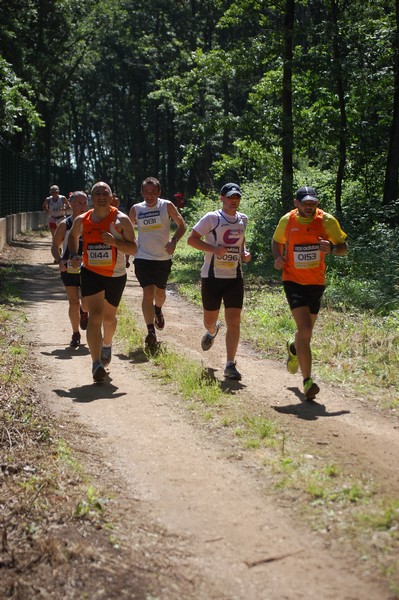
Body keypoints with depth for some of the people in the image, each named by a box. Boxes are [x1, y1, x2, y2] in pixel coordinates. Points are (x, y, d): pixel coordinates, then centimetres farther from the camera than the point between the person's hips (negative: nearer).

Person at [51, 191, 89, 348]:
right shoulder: (65, 225, -2)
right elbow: (55, 247, 1)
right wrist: (60, 260, -18)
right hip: (69, 269, -1)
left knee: (87, 303, -4)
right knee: (73, 302, 1)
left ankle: (84, 312, 34)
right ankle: (75, 334, 15)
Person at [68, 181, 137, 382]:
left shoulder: (121, 220, -10)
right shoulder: (82, 220, -2)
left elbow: (133, 249, -11)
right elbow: (73, 236, 20)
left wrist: (115, 241, -29)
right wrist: (74, 255, 2)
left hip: (116, 275, 0)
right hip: (91, 273, 0)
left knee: (108, 317, 18)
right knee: (95, 317, -16)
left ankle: (107, 344, 51)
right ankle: (96, 363, -22)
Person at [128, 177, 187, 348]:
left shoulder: (167, 206, -4)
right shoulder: (136, 209, 1)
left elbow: (182, 225, 0)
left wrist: (174, 241, -17)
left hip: (163, 258, 1)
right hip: (143, 258, -1)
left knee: (160, 292, 17)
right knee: (148, 292, -13)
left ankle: (158, 311, 52)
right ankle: (150, 332, -12)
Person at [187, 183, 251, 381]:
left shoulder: (243, 220, 9)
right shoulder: (212, 218, -7)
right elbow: (191, 239, -8)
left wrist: (245, 253, 5)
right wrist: (214, 249, -20)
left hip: (235, 277, 3)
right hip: (212, 276, -3)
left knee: (234, 320, -8)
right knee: (209, 320, 11)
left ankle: (230, 365, -3)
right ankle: (212, 331, 50)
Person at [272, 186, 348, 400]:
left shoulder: (327, 221, -8)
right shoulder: (287, 221, -5)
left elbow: (344, 248, -2)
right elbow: (276, 241, 14)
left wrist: (331, 248, -25)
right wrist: (277, 258, -7)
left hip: (316, 282, 2)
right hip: (293, 280, -2)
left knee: (306, 331, 17)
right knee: (305, 329, -18)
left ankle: (293, 349, 55)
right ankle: (307, 381, -13)